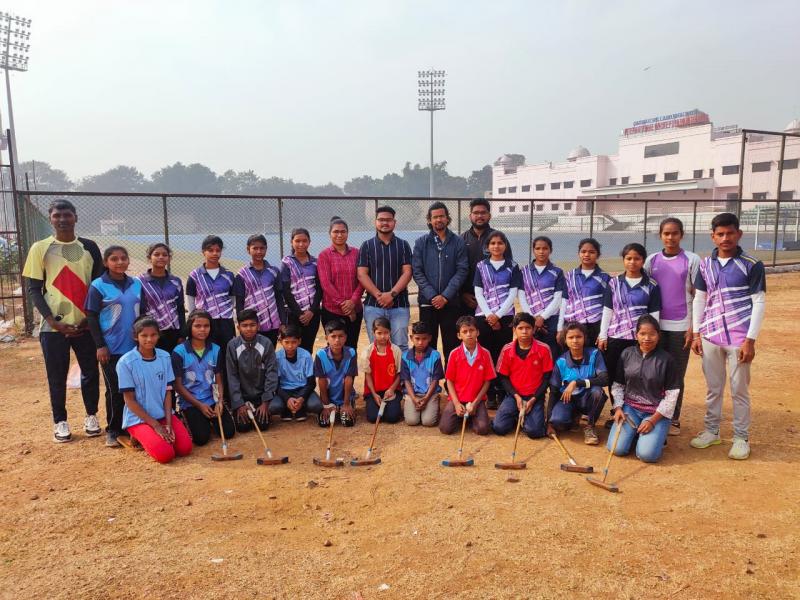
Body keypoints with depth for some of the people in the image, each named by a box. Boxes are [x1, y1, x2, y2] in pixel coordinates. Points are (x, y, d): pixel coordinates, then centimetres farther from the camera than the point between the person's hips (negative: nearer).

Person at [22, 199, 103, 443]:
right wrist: (53, 321, -12)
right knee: (57, 376, 6)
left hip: (86, 324, 2)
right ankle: (60, 421, 21)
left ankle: (91, 416, 24)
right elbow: (33, 289, -2)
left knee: (91, 372, 8)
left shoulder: (89, 247, 5)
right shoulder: (40, 248, 0)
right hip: (54, 326, -2)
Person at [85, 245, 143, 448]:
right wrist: (100, 345, -10)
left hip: (135, 346, 4)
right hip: (111, 348, -4)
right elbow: (91, 317, -5)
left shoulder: (137, 284, 6)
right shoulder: (98, 286, -5)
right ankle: (113, 430, 17)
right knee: (115, 390, 3)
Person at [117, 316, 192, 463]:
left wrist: (168, 423, -9)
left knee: (185, 448, -15)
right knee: (165, 454, -21)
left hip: (164, 414, 4)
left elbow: (168, 392, 2)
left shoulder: (165, 357, 0)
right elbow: (130, 400, -11)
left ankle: (161, 436, 12)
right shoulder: (126, 362, -13)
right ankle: (140, 437, 8)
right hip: (138, 418, -4)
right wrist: (156, 425, -13)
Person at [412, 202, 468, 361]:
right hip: (427, 302, 1)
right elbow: (417, 272, -1)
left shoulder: (458, 242, 3)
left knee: (452, 345, 6)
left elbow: (462, 271, -4)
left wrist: (446, 296, -13)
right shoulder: (421, 242, 4)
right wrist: (432, 296, -12)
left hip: (451, 302, 0)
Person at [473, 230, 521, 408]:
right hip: (484, 316, 1)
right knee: (487, 355, 1)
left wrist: (498, 315, -10)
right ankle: (490, 394, 8)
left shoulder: (512, 267, 6)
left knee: (503, 355, 0)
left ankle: (502, 393, 8)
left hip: (505, 316, -1)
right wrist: (489, 315, -9)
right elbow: (478, 293, 3)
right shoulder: (481, 266, 9)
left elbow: (513, 294, -1)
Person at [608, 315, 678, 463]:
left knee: (647, 454, -20)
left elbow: (672, 395, -8)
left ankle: (657, 434, 13)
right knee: (617, 448, -15)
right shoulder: (626, 354, 0)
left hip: (656, 412, -2)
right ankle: (634, 431, 16)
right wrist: (618, 408, -7)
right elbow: (617, 385, 8)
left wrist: (652, 420, -13)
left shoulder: (666, 359, -8)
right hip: (630, 407, 2)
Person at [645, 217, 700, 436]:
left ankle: (673, 420, 16)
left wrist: (693, 328, -6)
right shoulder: (652, 260, 7)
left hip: (681, 327, -2)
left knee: (676, 375, 5)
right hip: (655, 325, 2)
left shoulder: (692, 260, -1)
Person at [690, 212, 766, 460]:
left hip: (739, 338, -3)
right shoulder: (705, 264, 6)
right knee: (713, 387, 13)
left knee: (739, 390, 6)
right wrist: (696, 334, 5)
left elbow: (759, 303, -6)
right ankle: (711, 431, 26)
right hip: (710, 336, 3)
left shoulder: (752, 265, -5)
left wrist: (750, 340, -11)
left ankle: (741, 438, 19)